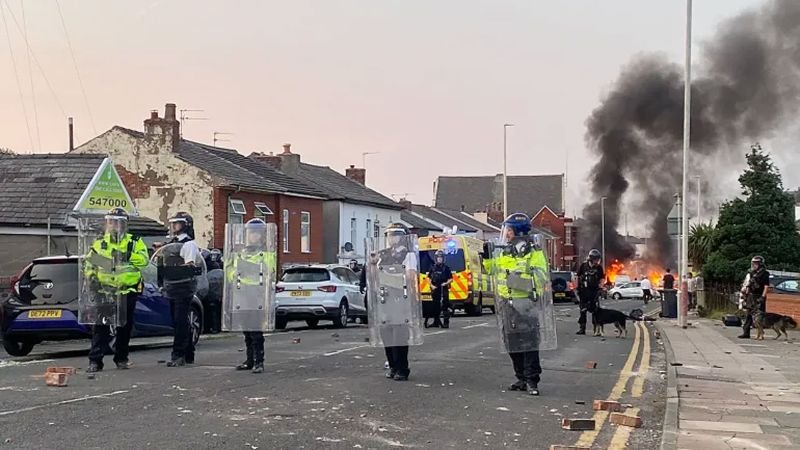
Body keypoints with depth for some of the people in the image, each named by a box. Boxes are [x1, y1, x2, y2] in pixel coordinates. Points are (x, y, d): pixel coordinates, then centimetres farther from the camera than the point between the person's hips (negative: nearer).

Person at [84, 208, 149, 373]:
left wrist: (126, 256, -25)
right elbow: (88, 263, 13)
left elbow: (144, 259, -12)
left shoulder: (134, 242, 4)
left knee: (125, 327, 8)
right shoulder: (99, 242, 11)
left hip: (128, 291, 0)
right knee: (101, 327, -5)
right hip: (104, 291, 0)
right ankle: (95, 361, -4)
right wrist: (91, 277, -4)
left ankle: (121, 359, 21)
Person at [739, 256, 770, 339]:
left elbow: (766, 287, -11)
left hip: (758, 298, -8)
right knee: (749, 315, 9)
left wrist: (762, 297, -18)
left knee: (758, 316, -8)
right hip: (751, 297, 8)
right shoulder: (752, 274, 15)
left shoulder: (764, 274, -6)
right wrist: (746, 295, 16)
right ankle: (746, 333, 13)